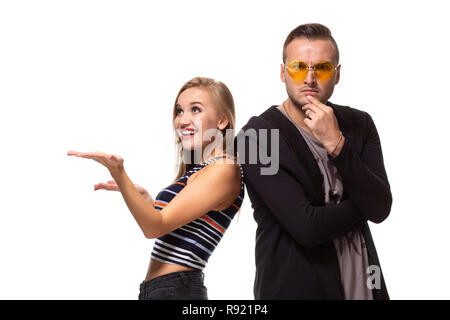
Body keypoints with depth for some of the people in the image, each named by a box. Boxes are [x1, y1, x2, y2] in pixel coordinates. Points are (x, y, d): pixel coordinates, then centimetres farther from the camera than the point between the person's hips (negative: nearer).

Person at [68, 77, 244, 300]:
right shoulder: (197, 171, 16)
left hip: (176, 290, -9)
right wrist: (143, 196, 21)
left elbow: (156, 227, -20)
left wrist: (119, 173, -30)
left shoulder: (225, 169, -13)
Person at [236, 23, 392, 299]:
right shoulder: (256, 137, -16)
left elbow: (380, 209, -12)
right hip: (295, 287, -4)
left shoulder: (359, 124, 0)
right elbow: (307, 227, -23)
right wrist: (362, 203, -8)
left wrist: (336, 144, -21)